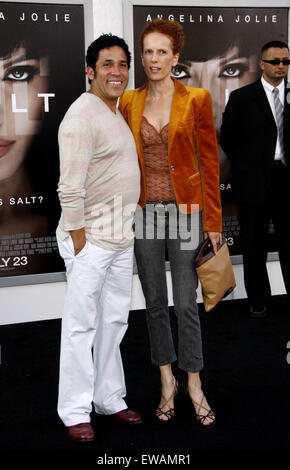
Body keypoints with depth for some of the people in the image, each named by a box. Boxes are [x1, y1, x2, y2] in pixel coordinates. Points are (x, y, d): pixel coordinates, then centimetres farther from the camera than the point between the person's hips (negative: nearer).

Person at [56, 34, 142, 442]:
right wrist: (79, 241, -20)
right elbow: (71, 188, -19)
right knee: (81, 325, -1)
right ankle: (75, 413, 11)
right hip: (89, 238, -9)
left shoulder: (118, 114, 16)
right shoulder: (82, 115, -14)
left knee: (114, 321, 15)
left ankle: (110, 399, 29)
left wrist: (128, 229, 18)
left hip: (122, 238, 9)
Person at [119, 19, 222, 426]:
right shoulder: (130, 102, 5)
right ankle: (167, 381, 27)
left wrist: (213, 221, -5)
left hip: (184, 210, -3)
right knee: (155, 301, 11)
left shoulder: (196, 99, -3)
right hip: (145, 210, 3)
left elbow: (209, 161, -3)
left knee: (186, 303, 1)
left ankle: (194, 385, 19)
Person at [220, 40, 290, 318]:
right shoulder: (242, 97, 0)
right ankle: (258, 300, 22)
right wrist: (247, 166, 5)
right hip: (255, 181, -1)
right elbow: (227, 138, 4)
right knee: (254, 245, 8)